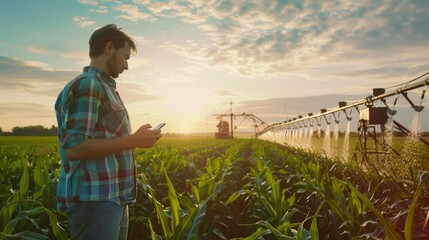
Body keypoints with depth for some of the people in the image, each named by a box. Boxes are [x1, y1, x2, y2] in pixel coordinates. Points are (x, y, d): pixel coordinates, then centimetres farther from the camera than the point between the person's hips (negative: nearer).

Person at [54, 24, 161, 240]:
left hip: (114, 198, 10)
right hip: (94, 201, -10)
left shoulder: (104, 87, 20)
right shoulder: (86, 85, -12)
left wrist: (136, 139, 11)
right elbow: (75, 148, -20)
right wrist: (134, 140, -16)